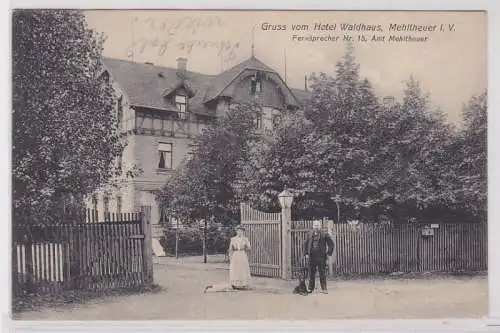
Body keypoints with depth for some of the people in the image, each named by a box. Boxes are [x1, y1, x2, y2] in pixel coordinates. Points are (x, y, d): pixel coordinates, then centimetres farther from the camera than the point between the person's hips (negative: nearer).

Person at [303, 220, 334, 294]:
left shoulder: (324, 234, 1)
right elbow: (306, 245, 15)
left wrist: (329, 252, -1)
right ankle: (311, 288, 15)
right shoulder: (310, 235, 10)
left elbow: (331, 243, 6)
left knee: (322, 273, -2)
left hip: (321, 256, -3)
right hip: (311, 256, 3)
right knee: (311, 273, 7)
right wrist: (306, 254, 6)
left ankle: (324, 289, 4)